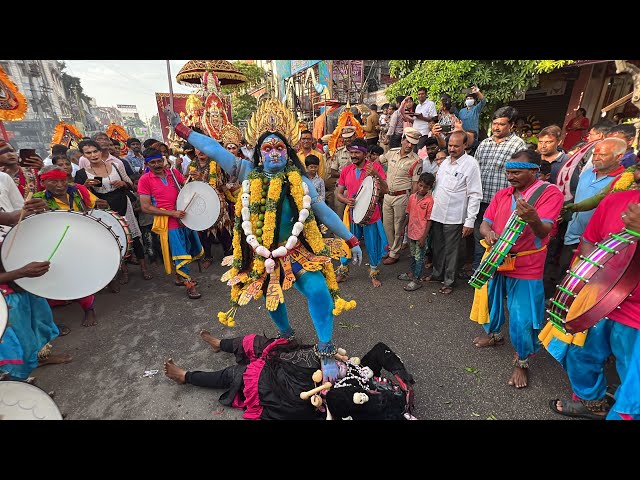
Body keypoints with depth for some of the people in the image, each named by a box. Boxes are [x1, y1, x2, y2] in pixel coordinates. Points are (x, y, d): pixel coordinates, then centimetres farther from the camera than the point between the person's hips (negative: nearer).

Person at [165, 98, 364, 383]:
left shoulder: (298, 180, -3)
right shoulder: (249, 174, -1)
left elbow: (323, 212, -1)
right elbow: (216, 150, 2)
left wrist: (351, 240, -1)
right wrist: (182, 130, 2)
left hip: (296, 252, -2)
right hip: (261, 255, 3)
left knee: (318, 290, -24)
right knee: (271, 298, 20)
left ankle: (326, 350, -7)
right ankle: (285, 333, 50)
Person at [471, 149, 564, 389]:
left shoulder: (549, 193, -10)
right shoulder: (502, 194, 6)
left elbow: (544, 231, -23)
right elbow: (485, 223, 1)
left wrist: (533, 219, -45)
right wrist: (488, 232, -22)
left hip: (526, 268, -5)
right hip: (496, 261, 6)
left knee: (522, 320, -2)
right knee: (490, 302, 22)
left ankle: (522, 362, 22)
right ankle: (493, 334, 50)